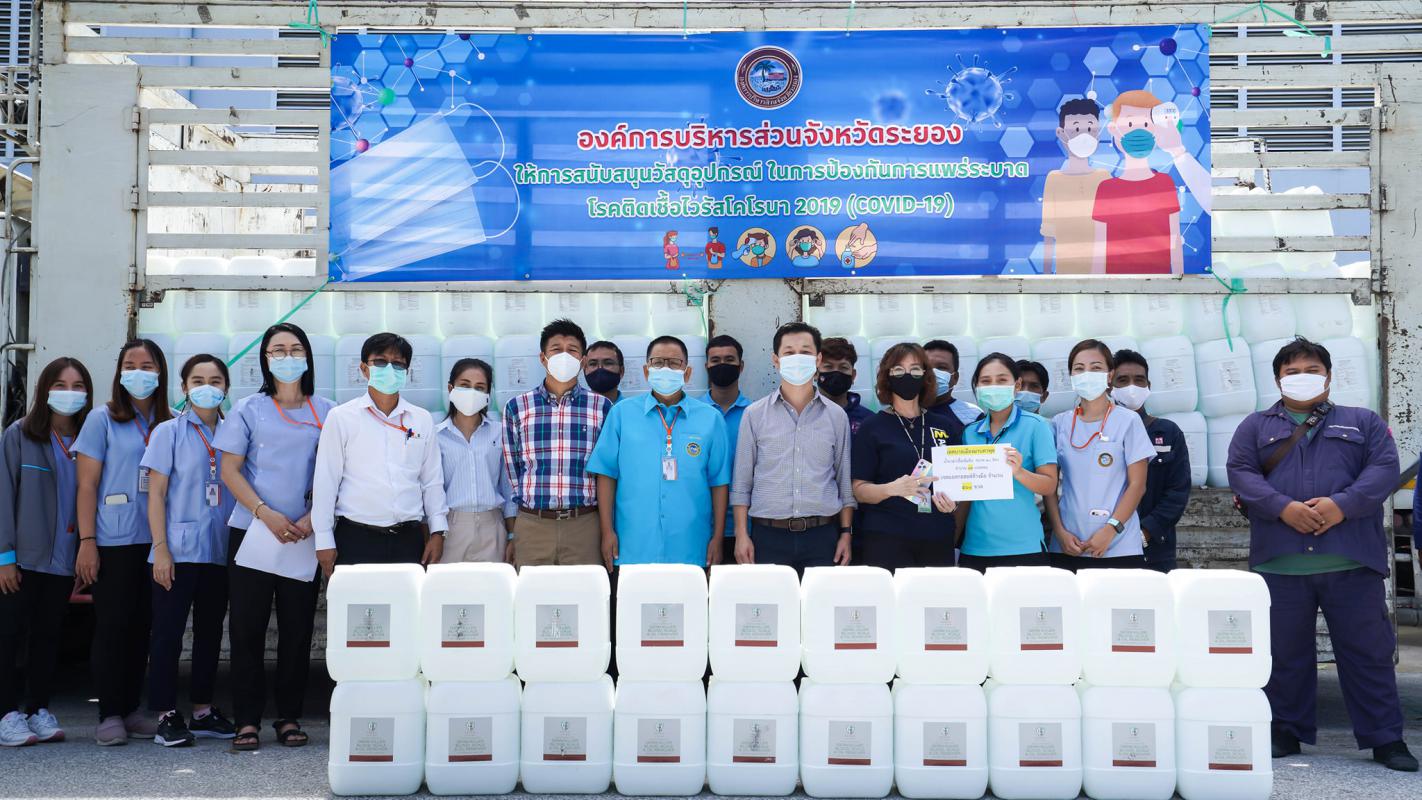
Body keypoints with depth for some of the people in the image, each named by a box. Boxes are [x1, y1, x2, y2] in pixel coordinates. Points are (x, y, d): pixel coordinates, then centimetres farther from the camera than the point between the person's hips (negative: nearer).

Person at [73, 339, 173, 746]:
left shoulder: (171, 424, 11)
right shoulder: (102, 419, 1)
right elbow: (87, 485, -2)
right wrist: (86, 541, -9)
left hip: (155, 541, 3)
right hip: (113, 542, -3)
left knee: (142, 627, 7)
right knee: (113, 625, -1)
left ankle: (131, 709, 17)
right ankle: (110, 715, 7)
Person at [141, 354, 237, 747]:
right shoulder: (169, 432, 0)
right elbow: (156, 493, -3)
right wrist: (161, 548, -11)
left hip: (220, 550, 4)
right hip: (179, 549, -4)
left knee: (210, 631, 10)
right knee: (169, 631, -3)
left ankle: (203, 711, 20)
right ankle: (167, 716, 4)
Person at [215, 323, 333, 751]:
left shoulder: (326, 412, 8)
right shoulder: (248, 409, 5)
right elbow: (230, 470, 1)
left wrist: (313, 518, -8)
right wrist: (266, 514, -12)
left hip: (304, 536, 1)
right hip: (251, 532, -1)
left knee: (298, 628, 4)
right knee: (247, 628, -1)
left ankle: (290, 717, 13)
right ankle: (247, 720, 6)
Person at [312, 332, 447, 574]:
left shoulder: (422, 420, 9)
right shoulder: (341, 418, 1)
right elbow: (326, 481, 1)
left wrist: (438, 531, 7)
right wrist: (324, 541, -1)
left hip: (409, 538, 2)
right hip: (356, 538, -2)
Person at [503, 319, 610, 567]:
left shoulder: (601, 407, 5)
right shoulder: (517, 407, 6)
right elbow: (511, 466, 13)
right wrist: (531, 502, 11)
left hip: (584, 525, 0)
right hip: (532, 525, 1)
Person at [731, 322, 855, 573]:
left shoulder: (836, 416, 8)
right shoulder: (755, 414, 5)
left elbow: (845, 481, 11)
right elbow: (742, 481, 6)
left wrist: (846, 533, 5)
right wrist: (741, 535, -1)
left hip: (822, 534, 1)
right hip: (769, 535, -1)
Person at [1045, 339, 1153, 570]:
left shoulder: (1128, 421, 1)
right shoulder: (1059, 424, 8)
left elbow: (1137, 484, -2)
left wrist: (1110, 530, -12)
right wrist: (1060, 531, -4)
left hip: (1120, 548, -2)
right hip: (1068, 548, 2)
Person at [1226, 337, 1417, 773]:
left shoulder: (1364, 422, 15)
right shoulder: (1255, 427, 14)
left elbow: (1384, 468, 1)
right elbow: (1240, 473, 0)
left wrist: (1342, 504, -16)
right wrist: (1283, 507, -16)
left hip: (1353, 561, 0)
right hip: (1279, 562, 0)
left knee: (1369, 652, 3)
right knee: (1285, 653, 7)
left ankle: (1385, 738, 12)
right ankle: (1286, 732, 18)